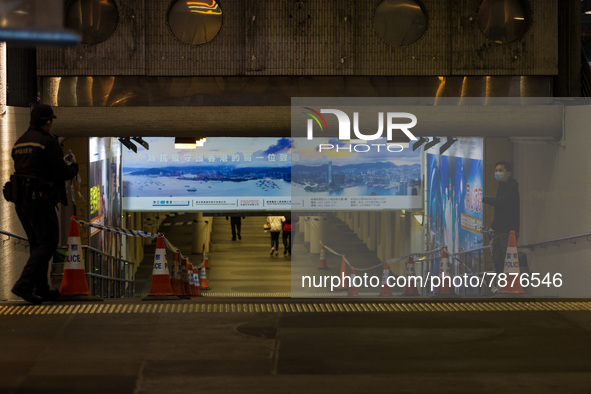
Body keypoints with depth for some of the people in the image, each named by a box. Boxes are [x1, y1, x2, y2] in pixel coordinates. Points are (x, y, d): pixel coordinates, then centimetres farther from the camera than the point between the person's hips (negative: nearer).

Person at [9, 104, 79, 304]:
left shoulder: (19, 142, 16)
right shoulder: (48, 141, -9)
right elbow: (61, 172, -13)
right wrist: (73, 166, 10)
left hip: (20, 198, 8)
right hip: (40, 198, -8)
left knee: (37, 244, 16)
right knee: (47, 244, -4)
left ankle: (41, 289, 18)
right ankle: (24, 285, -15)